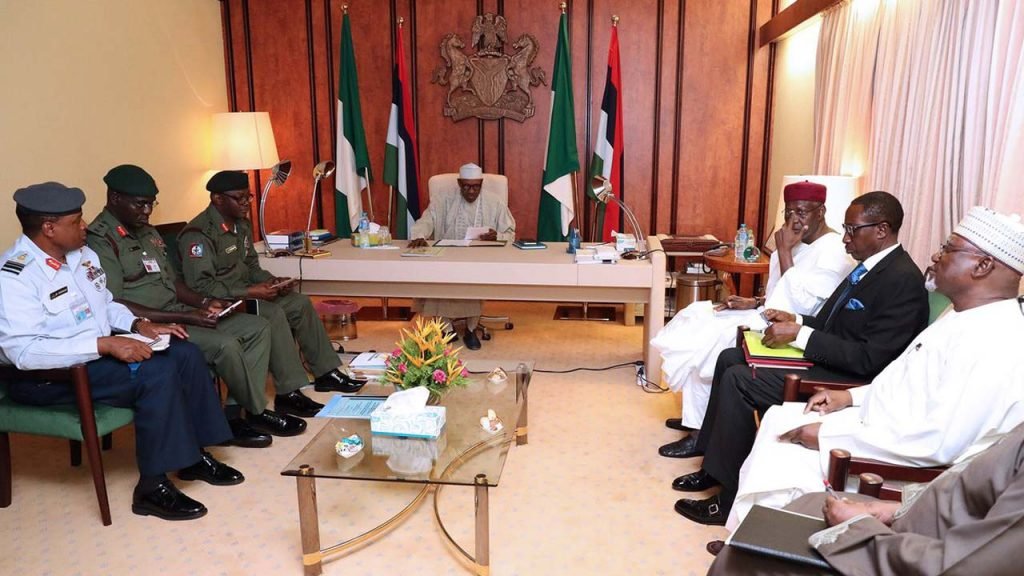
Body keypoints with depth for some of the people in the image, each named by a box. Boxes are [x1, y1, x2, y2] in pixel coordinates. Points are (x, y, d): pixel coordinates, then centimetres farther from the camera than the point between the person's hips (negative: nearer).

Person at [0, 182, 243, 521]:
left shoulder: (82, 254, 4)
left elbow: (105, 305, 18)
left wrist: (139, 324, -2)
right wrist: (105, 344, -33)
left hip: (97, 352, 9)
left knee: (185, 354, -6)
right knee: (156, 373, -27)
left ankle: (194, 456, 4)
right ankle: (152, 487, -16)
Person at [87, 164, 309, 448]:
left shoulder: (148, 232, 15)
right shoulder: (99, 241, -12)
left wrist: (204, 302, -1)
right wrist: (184, 317, -24)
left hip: (177, 314, 9)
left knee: (258, 327, -3)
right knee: (224, 345, -28)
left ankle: (234, 413, -8)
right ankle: (257, 413, -4)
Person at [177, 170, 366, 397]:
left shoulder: (241, 224, 10)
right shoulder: (198, 234, -18)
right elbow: (199, 287, -23)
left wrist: (271, 281, -4)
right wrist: (250, 292, -25)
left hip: (244, 294, 9)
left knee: (300, 303, -5)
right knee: (273, 314, -29)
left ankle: (326, 373, 0)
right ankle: (289, 392, -24)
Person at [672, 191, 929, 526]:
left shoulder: (903, 280, -19)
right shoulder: (869, 267, 11)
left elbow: (869, 358, -25)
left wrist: (799, 334, -22)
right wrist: (796, 321, 1)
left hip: (851, 382, -10)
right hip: (824, 359, 10)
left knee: (739, 380, -20)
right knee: (731, 358, 6)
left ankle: (729, 499, -8)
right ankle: (713, 458, 12)